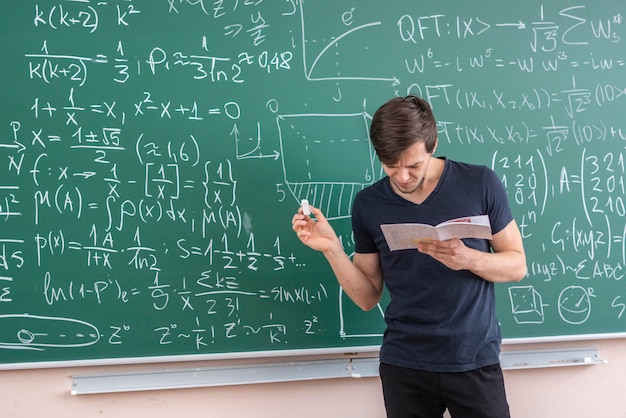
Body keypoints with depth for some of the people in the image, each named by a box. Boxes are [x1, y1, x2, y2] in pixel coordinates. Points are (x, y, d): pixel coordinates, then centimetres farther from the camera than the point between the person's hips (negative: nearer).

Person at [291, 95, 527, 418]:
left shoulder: (481, 184, -6)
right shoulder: (368, 204, -1)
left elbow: (517, 265, 0)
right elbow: (368, 298, 3)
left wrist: (467, 259, -19)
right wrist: (332, 249, -12)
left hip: (475, 361, -1)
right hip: (404, 364, 1)